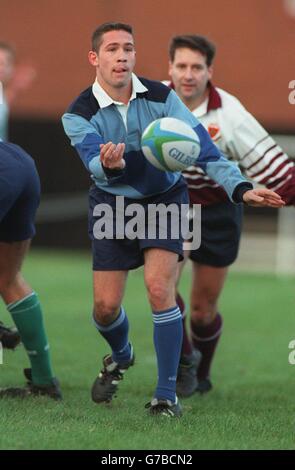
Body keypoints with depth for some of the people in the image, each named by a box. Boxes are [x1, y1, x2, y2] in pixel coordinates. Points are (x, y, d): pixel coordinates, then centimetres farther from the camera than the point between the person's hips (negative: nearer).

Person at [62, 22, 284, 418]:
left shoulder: (161, 97, -15)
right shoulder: (79, 114, -17)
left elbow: (202, 146, -19)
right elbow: (94, 162, -34)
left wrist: (240, 187, -33)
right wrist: (107, 164, -59)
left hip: (164, 199, -1)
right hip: (112, 206, 1)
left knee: (159, 288, -19)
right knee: (106, 306, -1)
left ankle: (166, 395, -10)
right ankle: (120, 356, 37)